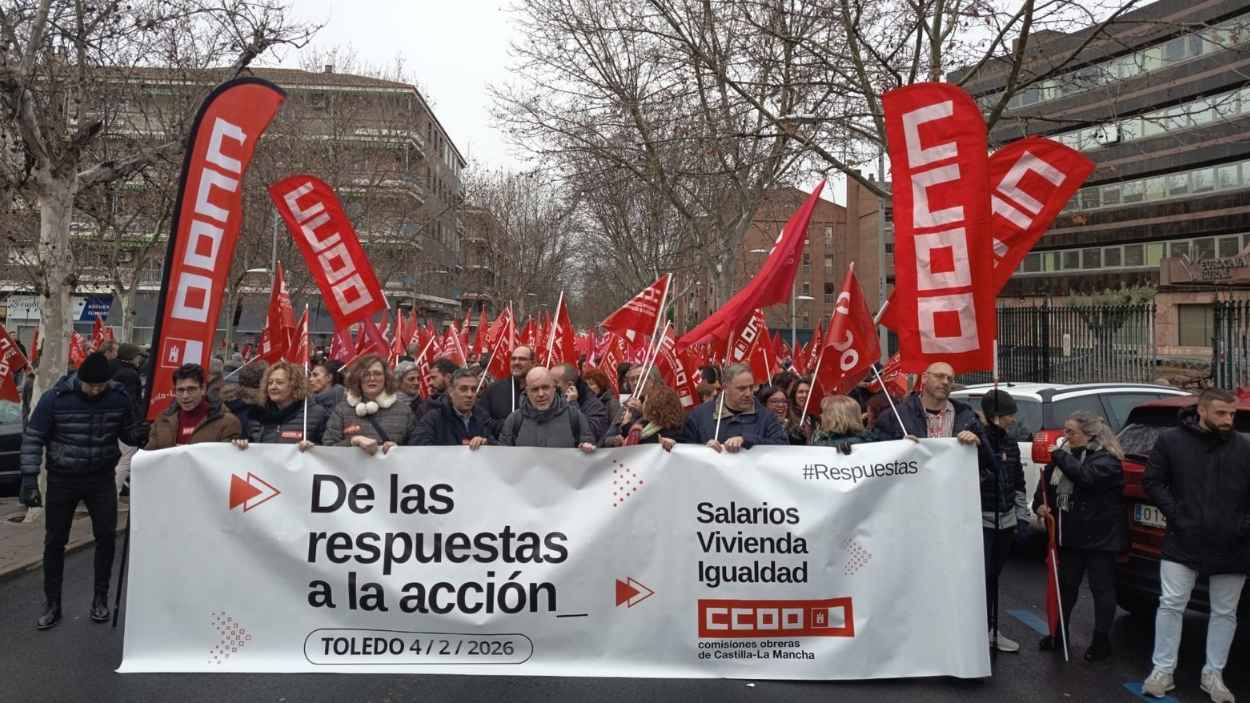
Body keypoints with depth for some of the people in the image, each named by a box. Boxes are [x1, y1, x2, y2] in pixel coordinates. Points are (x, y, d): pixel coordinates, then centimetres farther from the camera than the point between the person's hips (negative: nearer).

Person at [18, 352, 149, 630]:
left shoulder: (119, 398, -7)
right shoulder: (55, 398, -14)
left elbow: (128, 433, 6)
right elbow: (33, 438, -8)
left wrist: (142, 434, -18)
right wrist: (29, 478, -15)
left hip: (102, 478, 1)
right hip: (62, 479, -1)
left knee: (106, 535, 1)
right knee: (54, 541, 7)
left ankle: (100, 597, 17)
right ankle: (52, 604, 20)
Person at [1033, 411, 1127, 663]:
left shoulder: (1106, 458, -13)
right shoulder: (1066, 453, 8)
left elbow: (1086, 475, -32)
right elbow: (1047, 481, 15)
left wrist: (1060, 455, -24)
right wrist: (1040, 503, -1)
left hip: (1099, 536, -7)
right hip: (1070, 534, 7)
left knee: (1101, 588, 6)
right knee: (1066, 585, 15)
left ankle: (1101, 641, 17)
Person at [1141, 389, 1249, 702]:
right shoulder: (1171, 440, -2)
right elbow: (1153, 481, 1)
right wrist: (1175, 516, -9)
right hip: (1183, 542, -2)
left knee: (1224, 613, 11)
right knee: (1171, 605, 1)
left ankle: (1213, 675, 25)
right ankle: (1163, 670, 12)